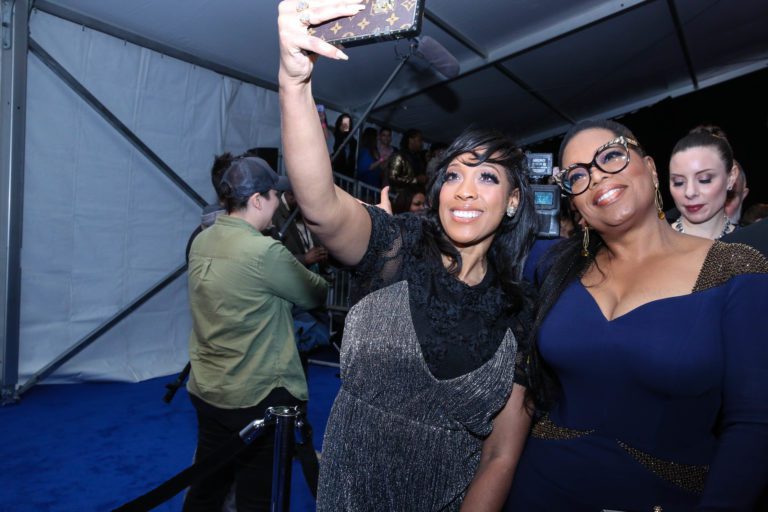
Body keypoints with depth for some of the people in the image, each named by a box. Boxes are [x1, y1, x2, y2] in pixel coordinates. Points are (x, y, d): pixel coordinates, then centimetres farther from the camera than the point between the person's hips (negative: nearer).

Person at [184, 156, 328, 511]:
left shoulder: (202, 242, 2)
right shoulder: (264, 252, -21)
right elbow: (315, 296, -8)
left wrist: (301, 260, 11)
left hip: (207, 390, 8)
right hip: (256, 398, -7)